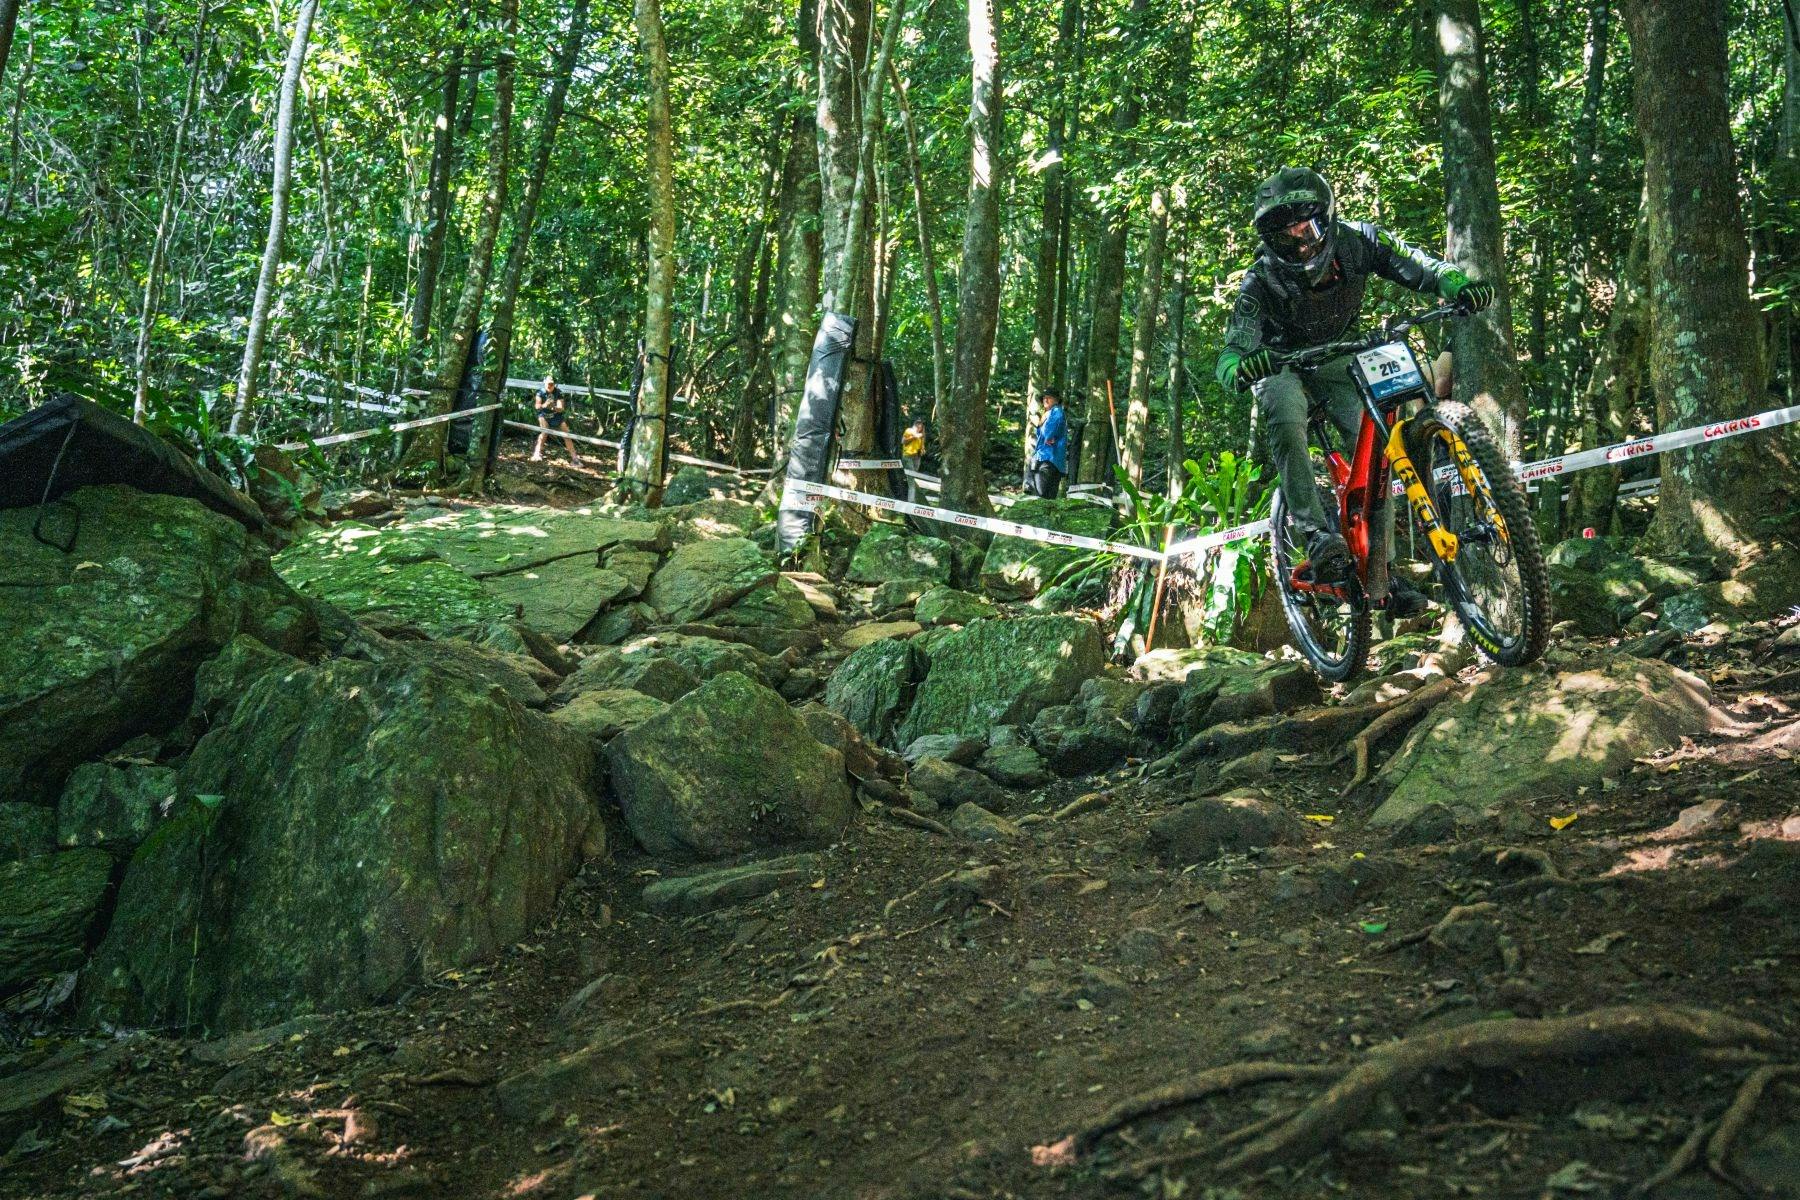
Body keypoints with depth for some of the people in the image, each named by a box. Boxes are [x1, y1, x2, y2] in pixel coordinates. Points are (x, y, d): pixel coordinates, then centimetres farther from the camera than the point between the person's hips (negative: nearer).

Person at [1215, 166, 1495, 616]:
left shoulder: (1356, 241, -21)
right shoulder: (1262, 280, -27)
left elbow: (1416, 266, -22)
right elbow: (1233, 348, -35)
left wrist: (1460, 285, -44)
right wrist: (1239, 369, -60)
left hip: (1337, 363, 3)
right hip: (1281, 367, -2)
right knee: (1286, 426, -36)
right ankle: (1318, 535, -38)